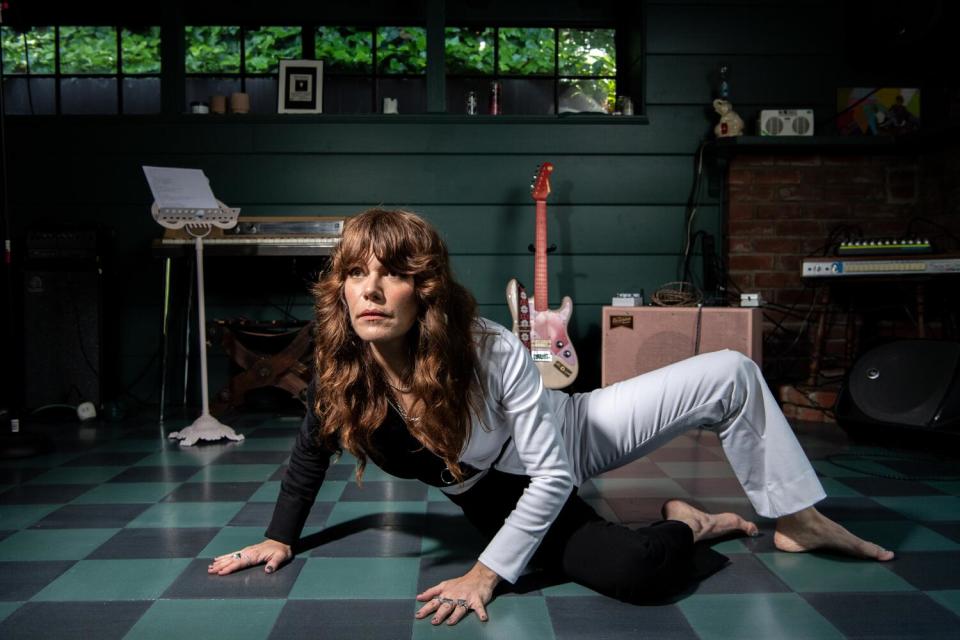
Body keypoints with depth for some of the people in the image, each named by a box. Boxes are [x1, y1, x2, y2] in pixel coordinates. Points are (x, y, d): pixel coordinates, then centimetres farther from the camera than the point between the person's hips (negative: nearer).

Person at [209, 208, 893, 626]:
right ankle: (688, 526, 9)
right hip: (508, 498, 0)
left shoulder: (491, 351, -30)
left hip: (567, 434, 0)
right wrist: (280, 539, 7)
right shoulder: (339, 376, -23)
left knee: (733, 374, -10)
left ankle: (798, 520, 15)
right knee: (640, 570, -30)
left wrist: (485, 574, -32)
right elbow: (311, 454, 0)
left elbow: (554, 473, -27)